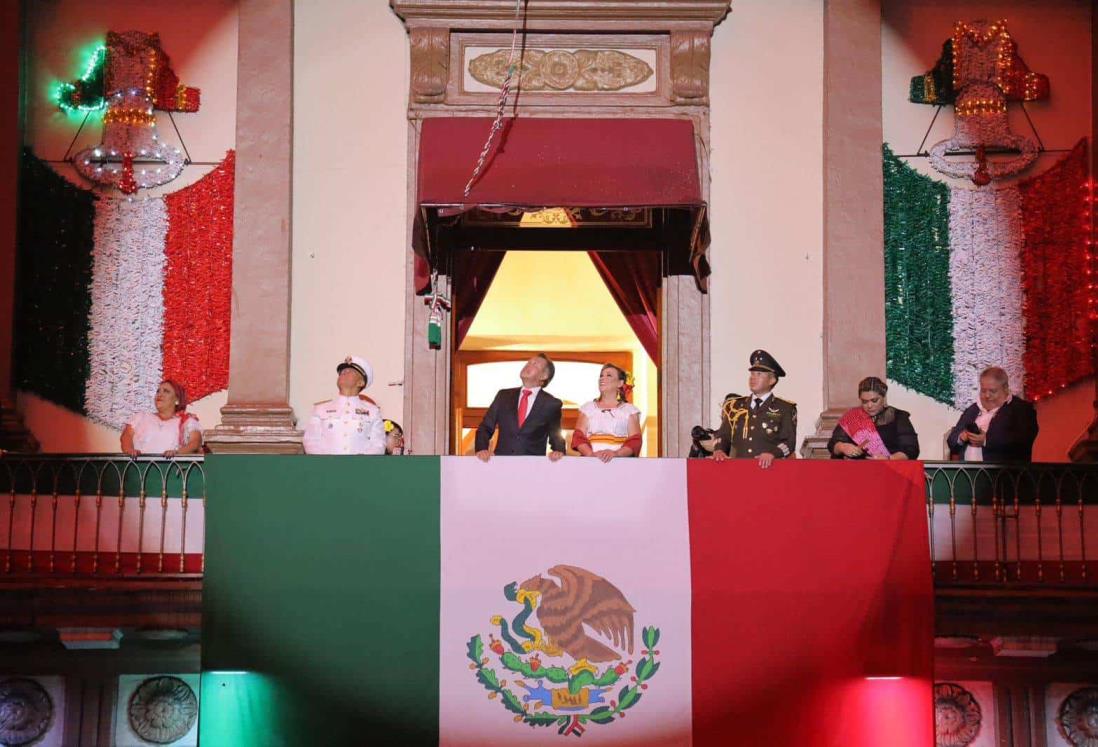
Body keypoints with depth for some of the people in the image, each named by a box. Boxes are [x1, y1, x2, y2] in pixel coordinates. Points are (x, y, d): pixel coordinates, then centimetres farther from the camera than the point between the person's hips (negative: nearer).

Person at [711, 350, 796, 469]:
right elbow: (723, 435, 16)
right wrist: (719, 450, -5)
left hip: (769, 468, -2)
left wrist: (772, 453, -17)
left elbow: (789, 442, 2)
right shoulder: (734, 406, 19)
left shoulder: (785, 409, 10)